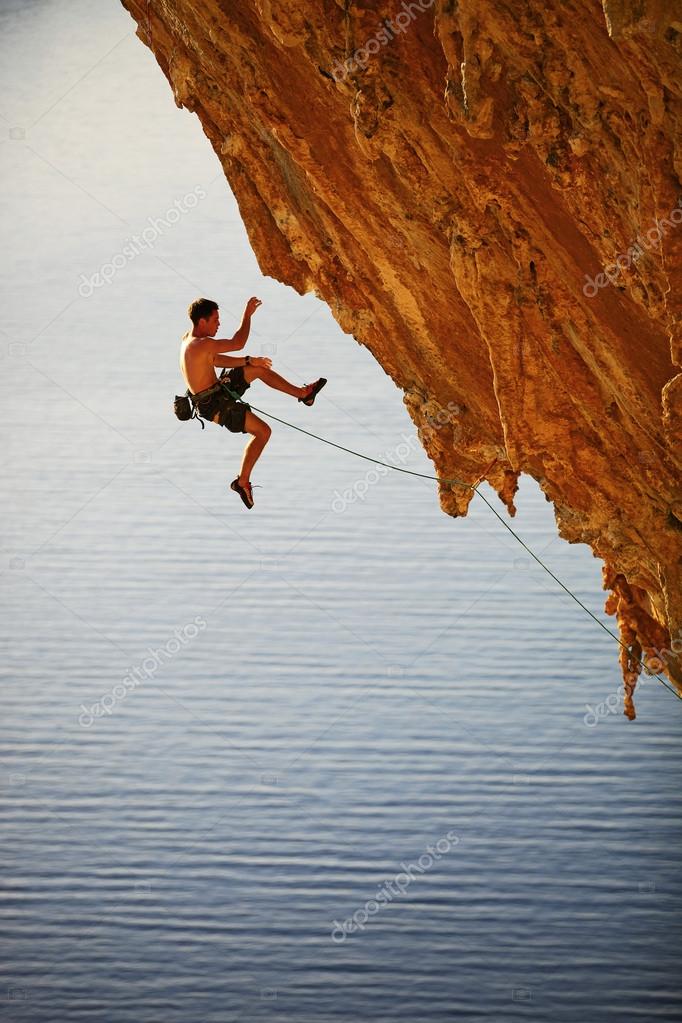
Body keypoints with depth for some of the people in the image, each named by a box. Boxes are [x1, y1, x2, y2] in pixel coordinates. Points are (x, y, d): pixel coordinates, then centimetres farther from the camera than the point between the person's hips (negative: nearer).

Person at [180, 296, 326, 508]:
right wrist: (247, 315, -7)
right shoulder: (203, 344, -28)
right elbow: (238, 343, -18)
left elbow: (216, 360, 14)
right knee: (263, 431, -4)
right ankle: (242, 481, 4)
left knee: (258, 369, 17)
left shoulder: (188, 338, 3)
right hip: (216, 406, -10)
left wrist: (249, 361, 9)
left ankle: (303, 393, 31)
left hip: (216, 392, 10)